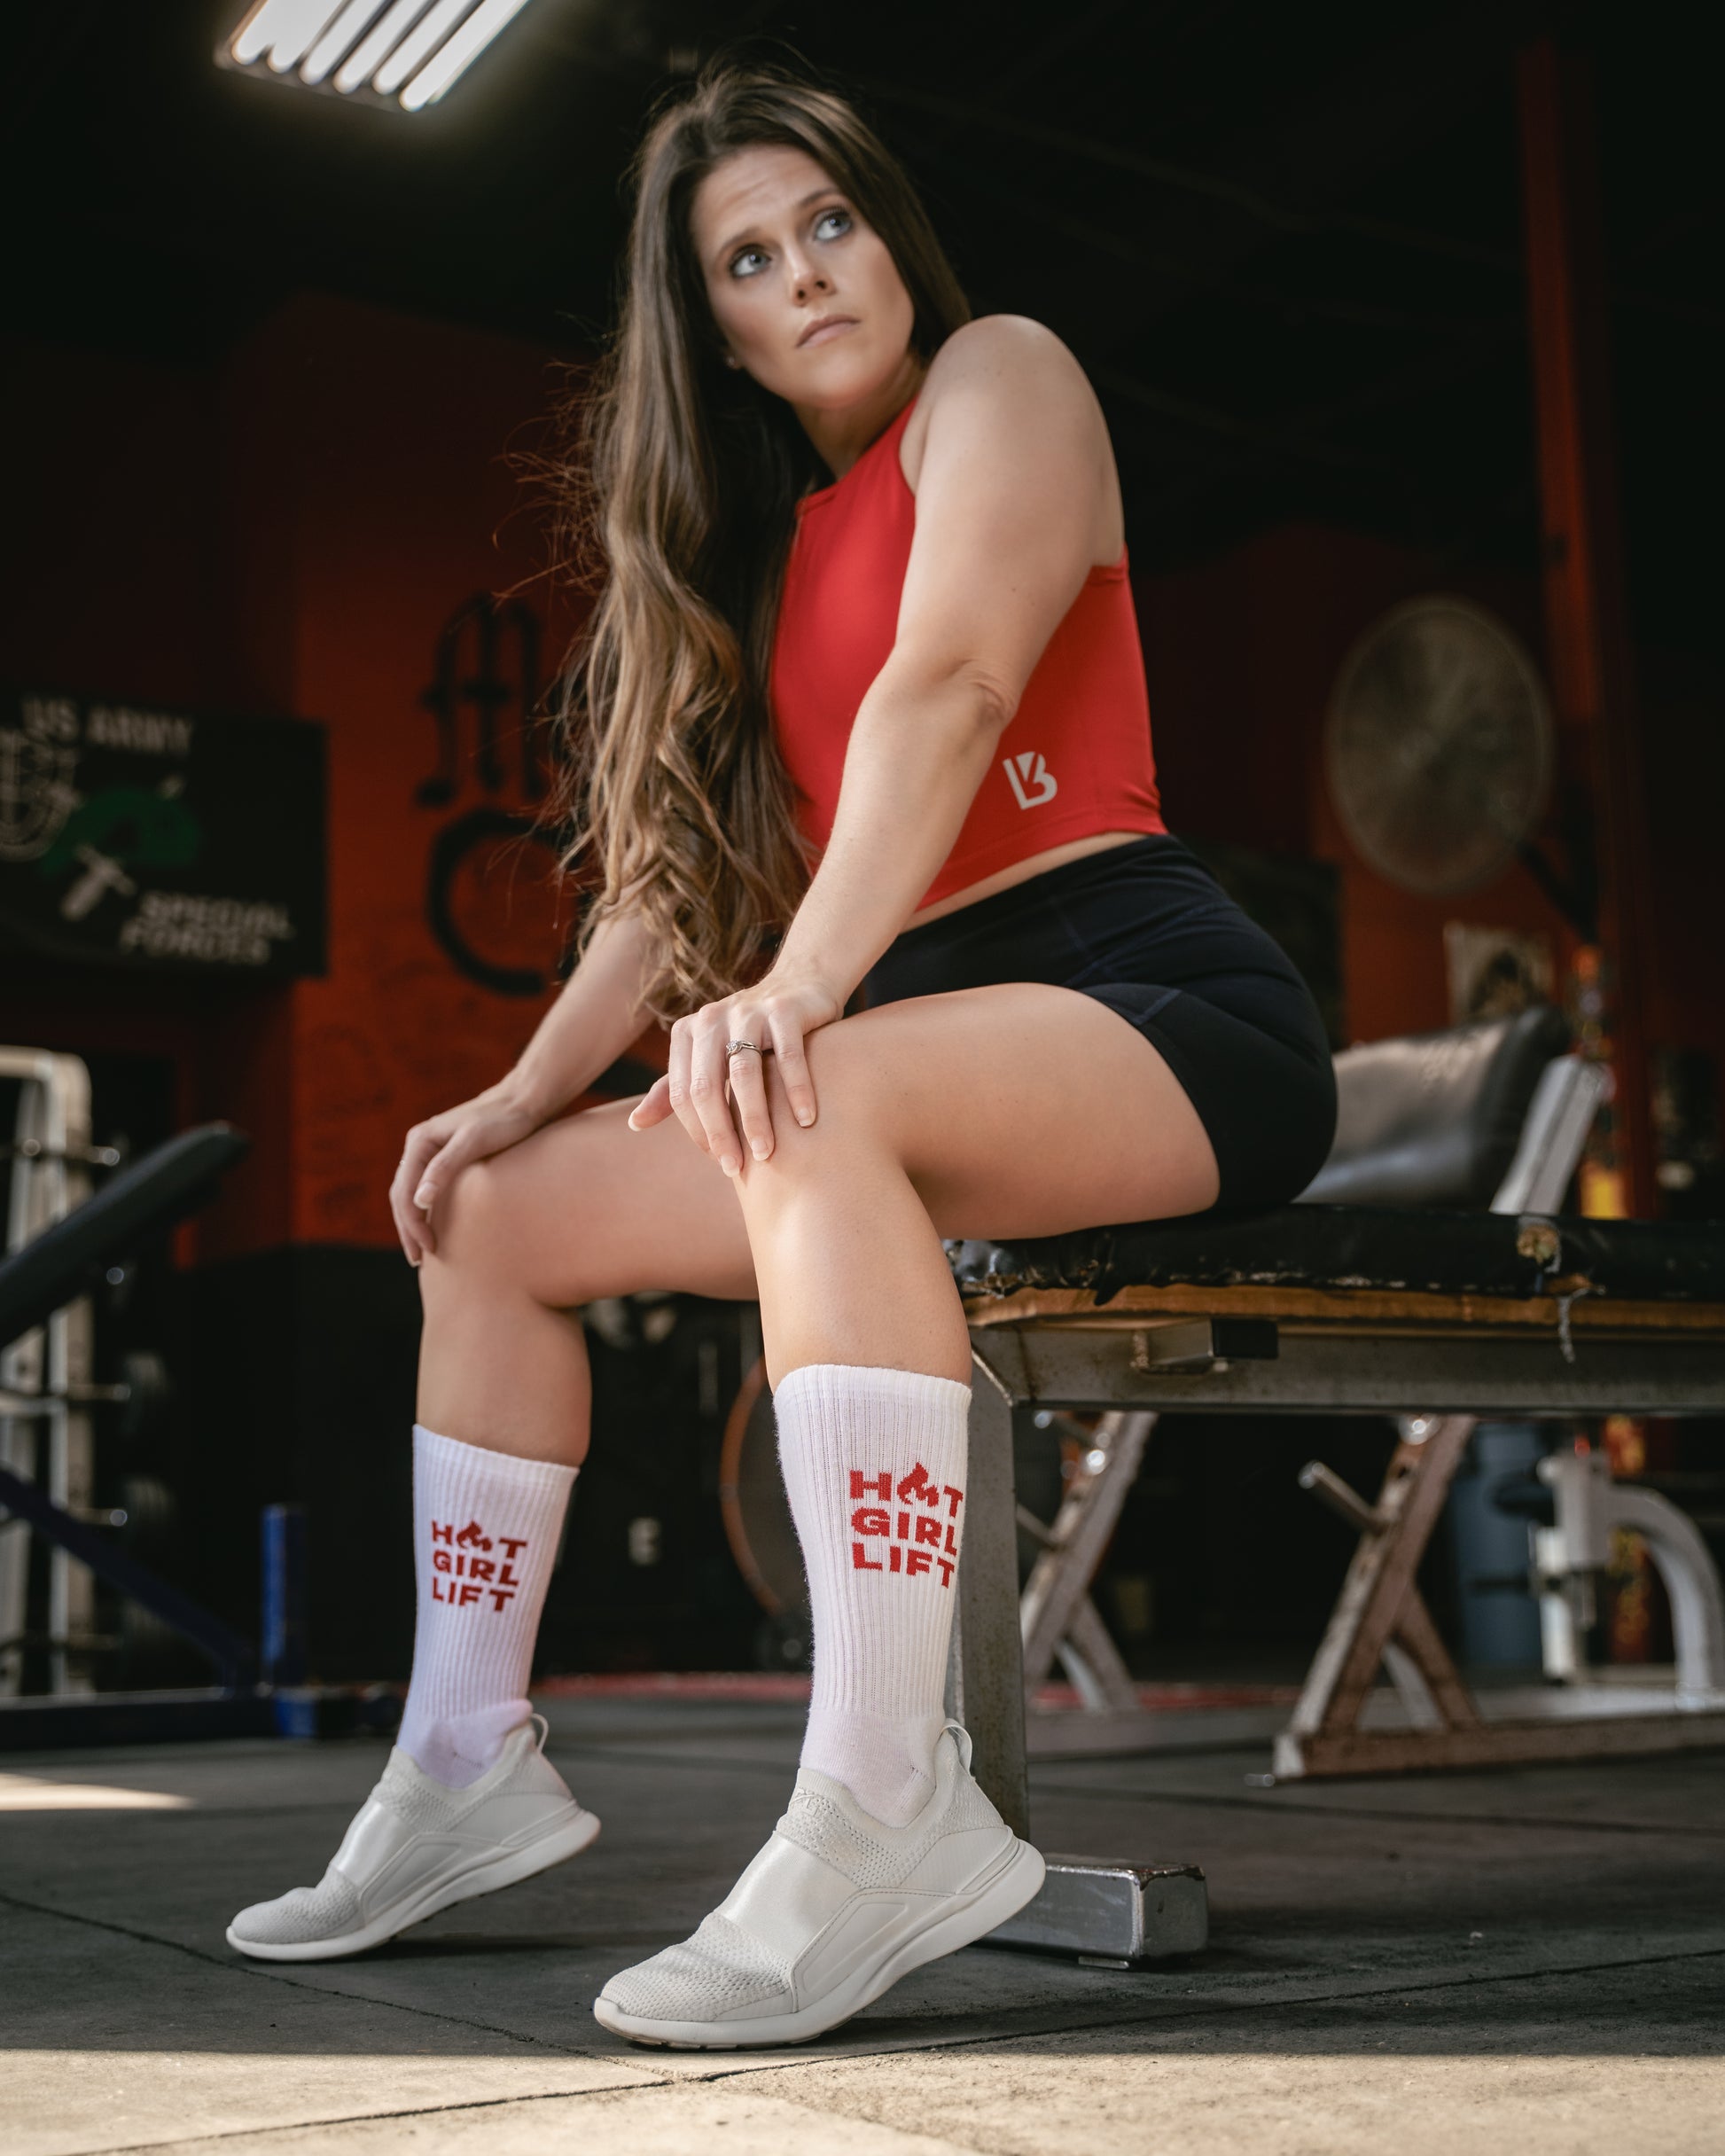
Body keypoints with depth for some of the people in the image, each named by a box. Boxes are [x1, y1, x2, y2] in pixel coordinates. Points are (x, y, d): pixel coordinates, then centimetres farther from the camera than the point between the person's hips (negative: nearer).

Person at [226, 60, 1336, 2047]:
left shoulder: (1001, 379, 0)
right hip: (935, 1033, 8)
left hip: (1157, 1000, -8)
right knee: (492, 1223, 4)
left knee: (812, 1108, -38)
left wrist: (802, 989, -32)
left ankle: (890, 1808, -38)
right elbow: (685, 866, 16)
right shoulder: (759, 535, 21)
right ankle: (468, 1768, 7)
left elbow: (951, 687, -18)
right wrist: (526, 1093, 4)